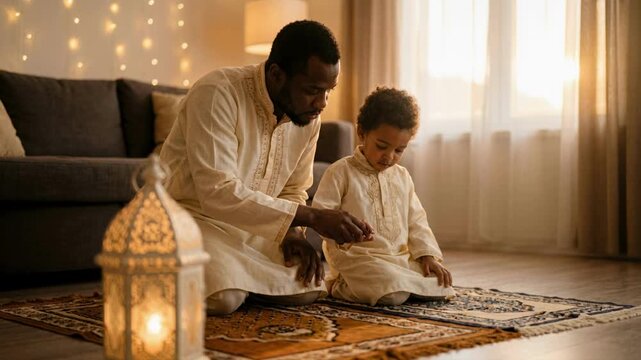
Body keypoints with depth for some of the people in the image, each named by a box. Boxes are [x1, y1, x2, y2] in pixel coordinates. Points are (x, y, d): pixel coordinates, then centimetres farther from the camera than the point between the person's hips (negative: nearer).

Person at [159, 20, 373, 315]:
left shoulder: (309, 116, -2)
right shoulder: (217, 94, -25)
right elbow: (218, 192, -33)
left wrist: (294, 232, -12)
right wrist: (311, 217, -33)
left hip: (255, 226, 6)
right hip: (194, 216, -6)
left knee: (308, 289, -14)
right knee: (223, 299, -30)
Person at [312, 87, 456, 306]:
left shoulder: (402, 177, 15)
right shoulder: (340, 172, -4)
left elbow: (416, 221, 16)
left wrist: (428, 255, 3)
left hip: (401, 258, 8)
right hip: (357, 258, -7)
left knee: (441, 287, -7)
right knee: (394, 294, -30)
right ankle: (340, 286, -1)